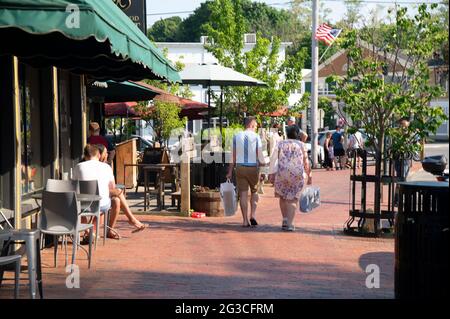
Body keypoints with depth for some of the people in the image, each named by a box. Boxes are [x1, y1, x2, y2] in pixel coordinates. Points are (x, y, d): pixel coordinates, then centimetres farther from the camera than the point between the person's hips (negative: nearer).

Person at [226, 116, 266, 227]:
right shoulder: (256, 137, -4)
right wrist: (264, 164, 13)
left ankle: (245, 220, 3)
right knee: (254, 191, 17)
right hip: (253, 168, -2)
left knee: (243, 194, 4)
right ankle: (253, 215, 3)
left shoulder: (236, 136, 3)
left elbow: (233, 156, 3)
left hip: (240, 167, 2)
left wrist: (230, 171, 7)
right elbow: (260, 156, -7)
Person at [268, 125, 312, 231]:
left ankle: (285, 219, 15)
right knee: (293, 199, 3)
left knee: (283, 197, 18)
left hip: (282, 174, 1)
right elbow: (306, 162, 7)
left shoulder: (281, 144, 6)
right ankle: (289, 223, -4)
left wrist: (272, 173, -2)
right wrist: (309, 175, 15)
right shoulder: (301, 145, 5)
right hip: (297, 174, -1)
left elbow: (274, 159, -2)